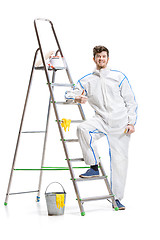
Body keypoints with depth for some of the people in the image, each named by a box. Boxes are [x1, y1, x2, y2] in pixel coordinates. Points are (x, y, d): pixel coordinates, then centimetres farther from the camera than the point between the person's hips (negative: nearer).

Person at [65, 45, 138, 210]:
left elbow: (130, 101, 7)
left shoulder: (119, 77, 8)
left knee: (119, 158, -3)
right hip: (101, 119, 1)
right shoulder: (87, 80, 12)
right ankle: (94, 167, -16)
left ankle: (117, 198, 8)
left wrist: (131, 122, -3)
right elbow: (69, 94, 10)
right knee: (83, 129, -30)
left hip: (119, 122, -1)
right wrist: (78, 98, -14)